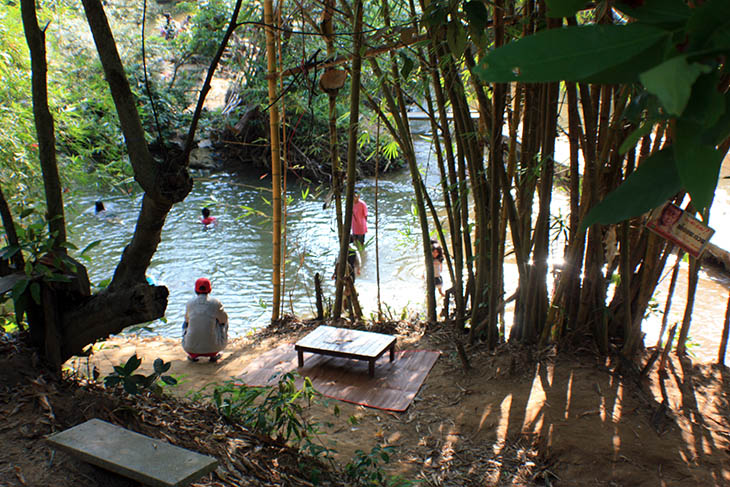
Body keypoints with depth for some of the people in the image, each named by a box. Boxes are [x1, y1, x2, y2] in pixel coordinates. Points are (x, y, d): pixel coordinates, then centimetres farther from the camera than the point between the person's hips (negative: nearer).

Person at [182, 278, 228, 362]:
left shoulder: (190, 303, 2)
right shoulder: (216, 303, -5)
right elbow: (223, 320, 10)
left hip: (190, 348, 2)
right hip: (212, 347, -2)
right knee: (224, 322, 24)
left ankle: (192, 355, 18)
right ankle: (213, 354, 17)